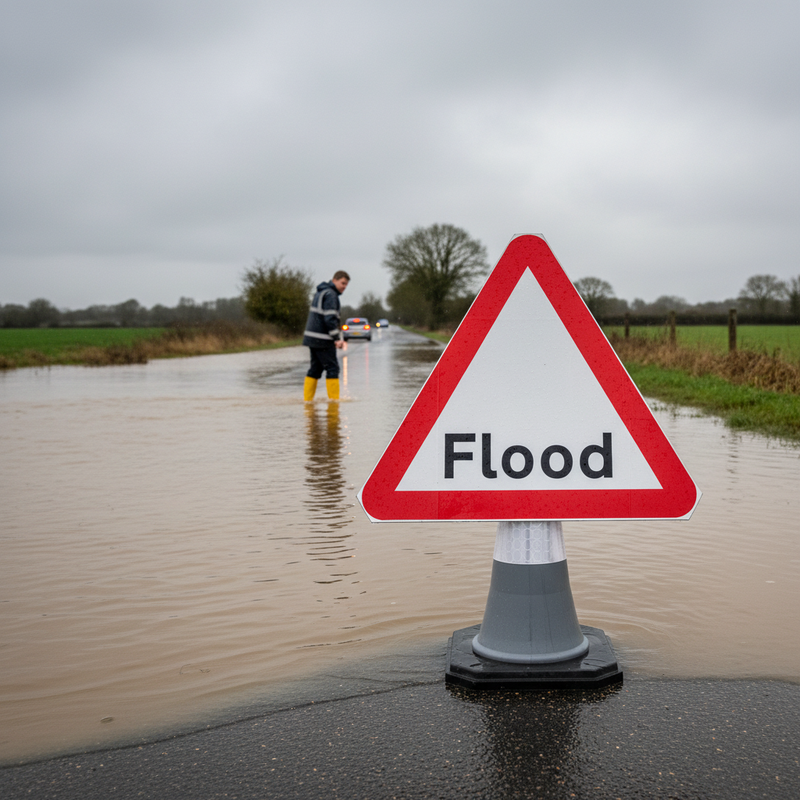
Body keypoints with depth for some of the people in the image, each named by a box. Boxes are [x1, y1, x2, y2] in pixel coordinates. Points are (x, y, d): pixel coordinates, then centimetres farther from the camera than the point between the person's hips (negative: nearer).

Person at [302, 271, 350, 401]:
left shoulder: (321, 292, 20)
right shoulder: (330, 294, -12)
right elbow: (330, 318, -20)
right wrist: (337, 339, -18)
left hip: (312, 337, 10)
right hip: (322, 340, -10)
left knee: (315, 368, 11)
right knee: (332, 368, -4)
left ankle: (307, 399, 10)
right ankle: (334, 399, -4)